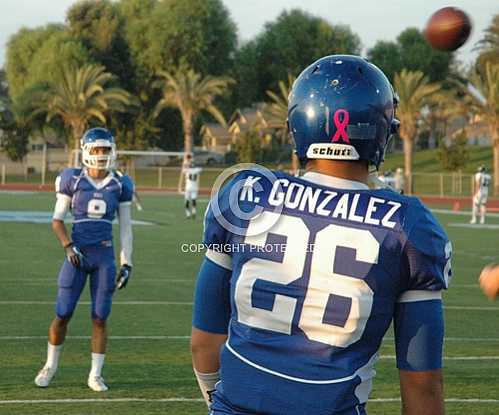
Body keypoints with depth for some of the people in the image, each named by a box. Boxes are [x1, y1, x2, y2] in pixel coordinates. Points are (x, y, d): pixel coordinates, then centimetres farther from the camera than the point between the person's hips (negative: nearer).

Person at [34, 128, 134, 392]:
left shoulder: (120, 185, 3)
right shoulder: (72, 180, -1)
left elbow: (125, 228, 6)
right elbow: (57, 220, 2)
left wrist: (126, 263, 0)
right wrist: (68, 247, -13)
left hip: (105, 256, 1)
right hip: (77, 255, -1)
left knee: (100, 318, 2)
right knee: (63, 315, 2)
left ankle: (95, 375, 13)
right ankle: (51, 365, 24)